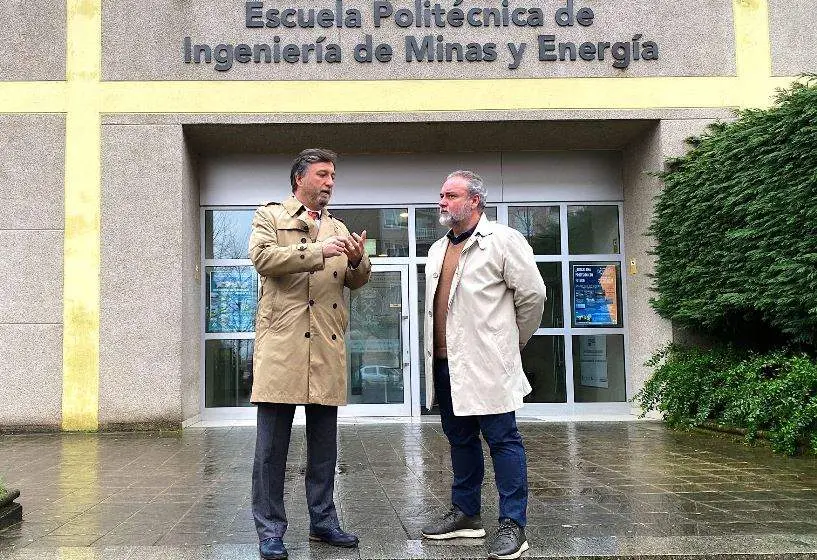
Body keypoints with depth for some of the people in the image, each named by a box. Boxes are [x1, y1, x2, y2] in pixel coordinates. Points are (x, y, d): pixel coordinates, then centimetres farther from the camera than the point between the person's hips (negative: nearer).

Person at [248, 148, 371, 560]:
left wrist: (358, 259, -5)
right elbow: (262, 257, -13)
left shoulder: (338, 228, 21)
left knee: (324, 443, 11)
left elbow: (356, 282, 18)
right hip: (282, 342, -5)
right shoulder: (270, 216, 7)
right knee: (272, 444, -1)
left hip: (327, 347, 5)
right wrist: (319, 250, -16)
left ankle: (323, 520, 23)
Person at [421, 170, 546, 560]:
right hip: (446, 363, 8)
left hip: (487, 364, -7)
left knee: (502, 439, -3)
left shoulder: (503, 240, -5)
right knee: (460, 439, 15)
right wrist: (438, 349, 18)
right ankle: (465, 513, 27)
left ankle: (512, 525, 4)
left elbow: (532, 294, -5)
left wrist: (512, 341, 4)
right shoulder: (437, 250, 17)